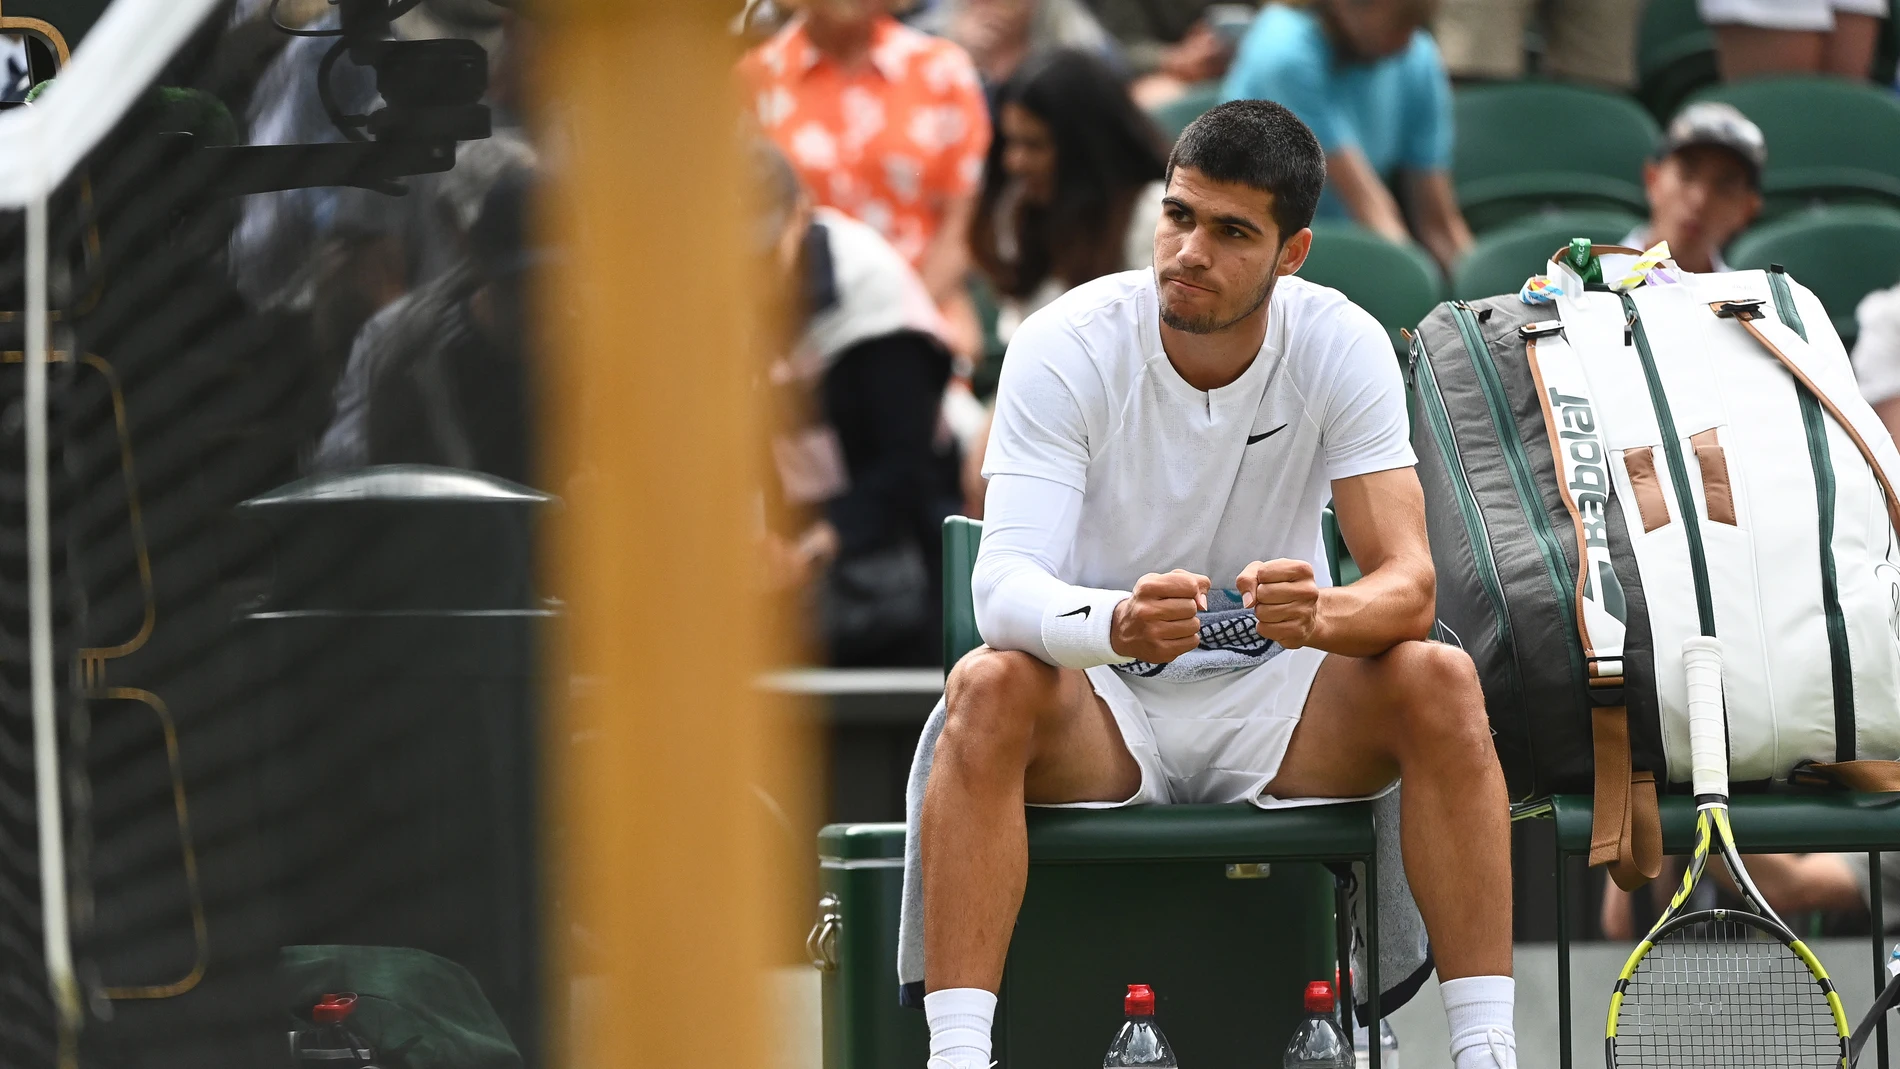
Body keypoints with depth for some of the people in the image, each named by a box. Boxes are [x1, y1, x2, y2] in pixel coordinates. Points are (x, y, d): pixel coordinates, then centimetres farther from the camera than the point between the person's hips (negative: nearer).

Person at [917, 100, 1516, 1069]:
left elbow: (1408, 583, -17)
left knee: (1439, 679, -27)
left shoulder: (1341, 345, -10)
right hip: (1102, 708, -1)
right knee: (986, 688, -34)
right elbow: (1004, 585, -25)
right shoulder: (1066, 348, -15)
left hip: (1275, 703, 2)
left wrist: (1323, 615, -42)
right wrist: (1117, 623, -49)